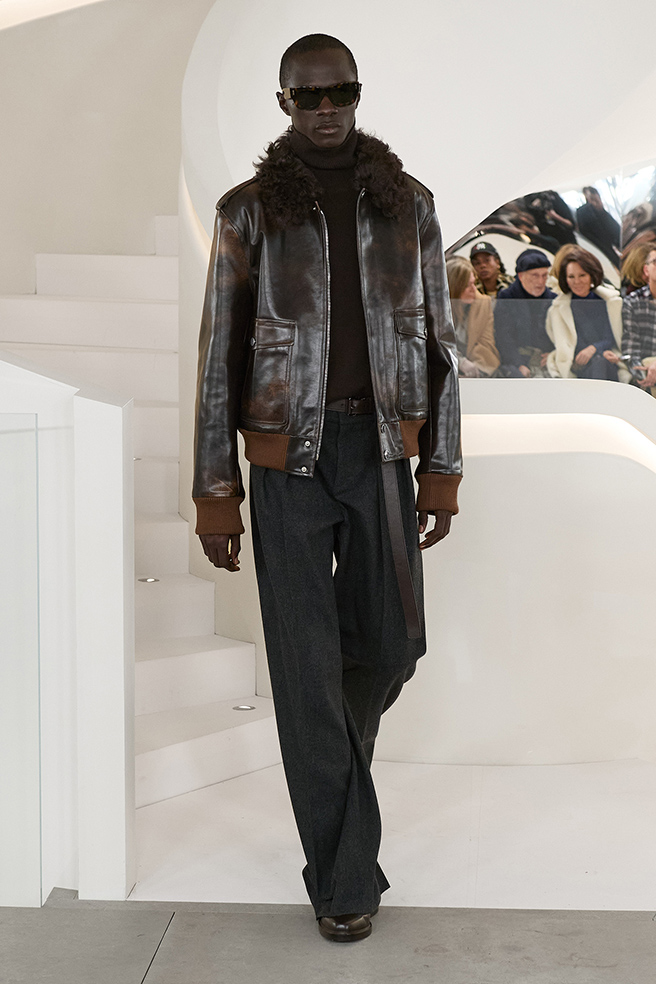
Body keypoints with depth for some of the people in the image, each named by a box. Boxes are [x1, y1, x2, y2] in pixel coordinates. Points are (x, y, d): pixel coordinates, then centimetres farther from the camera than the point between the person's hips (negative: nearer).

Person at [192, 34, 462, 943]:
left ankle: (336, 747, 42)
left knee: (390, 641, 4)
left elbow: (437, 341, 7)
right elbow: (221, 354, 1)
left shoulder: (408, 203, 7)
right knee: (307, 663, -2)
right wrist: (214, 492, -3)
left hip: (382, 449, 2)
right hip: (288, 457, -2)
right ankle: (346, 877, 9)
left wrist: (443, 471, 1)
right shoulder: (249, 211, 1)